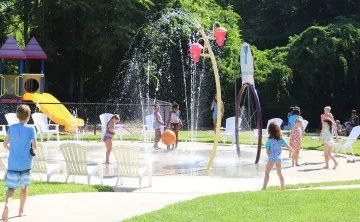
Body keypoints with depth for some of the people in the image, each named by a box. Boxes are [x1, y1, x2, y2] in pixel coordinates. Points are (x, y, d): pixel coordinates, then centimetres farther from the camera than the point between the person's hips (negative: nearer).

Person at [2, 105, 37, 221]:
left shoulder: (12, 127, 2)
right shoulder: (30, 129, -7)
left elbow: (5, 144, 3)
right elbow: (34, 146, -8)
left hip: (13, 163, 1)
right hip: (26, 163, -1)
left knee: (11, 187, 0)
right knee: (24, 186, 16)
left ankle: (7, 204, -29)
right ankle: (21, 210, 25)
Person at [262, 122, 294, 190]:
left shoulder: (270, 140, -11)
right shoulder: (281, 139, 1)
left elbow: (267, 151, -8)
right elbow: (287, 146, 9)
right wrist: (293, 150, 28)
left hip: (272, 158, -5)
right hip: (279, 158, 5)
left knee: (267, 173, -5)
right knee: (279, 173, 18)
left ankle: (264, 187, -17)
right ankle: (282, 188, 26)